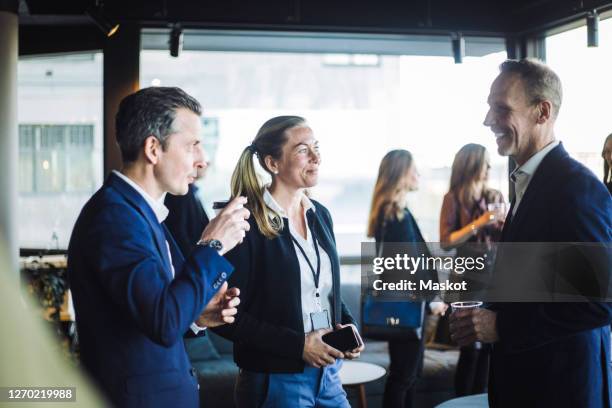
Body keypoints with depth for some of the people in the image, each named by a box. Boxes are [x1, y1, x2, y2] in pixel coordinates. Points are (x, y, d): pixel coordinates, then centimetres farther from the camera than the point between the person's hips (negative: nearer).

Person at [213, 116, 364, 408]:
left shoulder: (320, 215, 7)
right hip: (275, 381, -6)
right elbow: (229, 316, -15)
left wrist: (347, 324, 0)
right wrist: (298, 345, -17)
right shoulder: (247, 223, -15)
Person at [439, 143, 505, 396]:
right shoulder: (454, 198, -4)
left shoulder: (495, 197, 8)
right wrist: (479, 223, -17)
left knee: (488, 346, 7)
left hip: (496, 279, 4)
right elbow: (446, 242, -12)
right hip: (468, 281, -4)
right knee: (471, 347, -5)